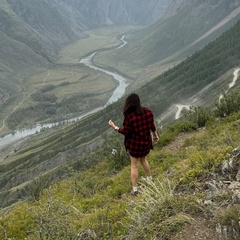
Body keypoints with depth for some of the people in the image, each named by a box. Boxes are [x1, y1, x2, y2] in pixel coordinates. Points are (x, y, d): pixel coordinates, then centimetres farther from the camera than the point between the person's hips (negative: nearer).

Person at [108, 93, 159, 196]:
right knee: (143, 160, 31)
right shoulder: (148, 111, -10)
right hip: (146, 142, 5)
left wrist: (114, 127, -5)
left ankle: (135, 189, 19)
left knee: (134, 165, 12)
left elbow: (126, 132, -17)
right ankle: (149, 179, 45)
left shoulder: (129, 116, -25)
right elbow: (152, 125, 1)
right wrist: (155, 135, 18)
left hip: (135, 144, -5)